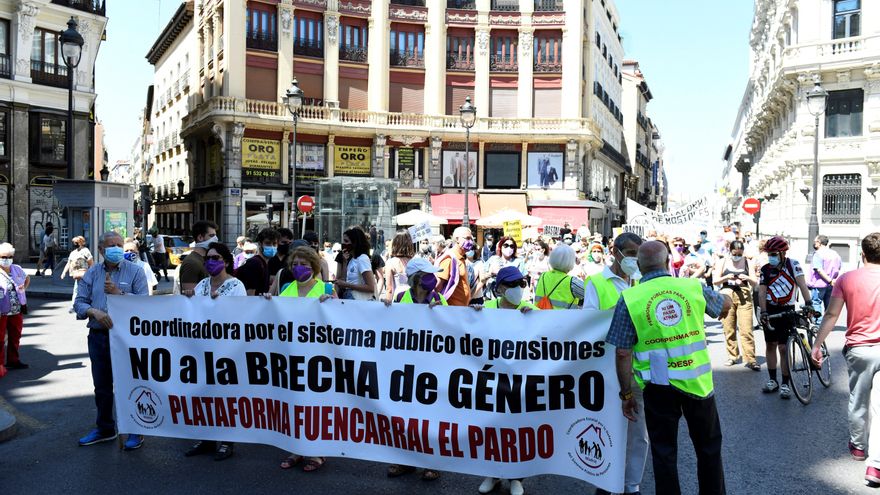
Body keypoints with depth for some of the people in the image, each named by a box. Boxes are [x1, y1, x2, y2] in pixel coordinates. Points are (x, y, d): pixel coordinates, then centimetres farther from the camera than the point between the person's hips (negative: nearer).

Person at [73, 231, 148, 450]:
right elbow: (79, 302, 4)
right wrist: (94, 312, -15)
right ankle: (104, 428, 31)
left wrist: (119, 293, -19)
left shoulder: (135, 272, -1)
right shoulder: (92, 273, 10)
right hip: (98, 336, 4)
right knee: (101, 385, 15)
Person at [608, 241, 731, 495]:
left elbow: (622, 354, -9)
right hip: (697, 381, 2)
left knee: (664, 452, 12)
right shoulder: (694, 287, -2)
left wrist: (626, 394, 1)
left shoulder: (629, 299, -9)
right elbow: (726, 303, 20)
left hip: (659, 386, -2)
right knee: (709, 446, 21)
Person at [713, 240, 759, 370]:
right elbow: (715, 281, 4)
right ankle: (732, 356, 16)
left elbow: (755, 283, 9)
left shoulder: (748, 263, 9)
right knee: (729, 330, 4)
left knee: (746, 330, -9)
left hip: (744, 297, 0)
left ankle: (750, 359, -7)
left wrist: (748, 278, -13)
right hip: (726, 297, 1)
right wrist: (727, 277, -14)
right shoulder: (722, 262, 8)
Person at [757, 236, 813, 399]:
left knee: (783, 348, -5)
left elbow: (801, 284, -15)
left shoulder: (793, 264, -5)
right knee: (771, 345, 9)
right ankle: (773, 380, 20)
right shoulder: (765, 269, 1)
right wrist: (763, 312, -15)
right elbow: (762, 291, -4)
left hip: (787, 310, -3)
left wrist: (808, 303, -27)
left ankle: (785, 384, 4)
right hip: (770, 310, 3)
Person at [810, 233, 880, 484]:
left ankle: (858, 446, 36)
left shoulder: (847, 279, -5)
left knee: (858, 400, 18)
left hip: (858, 348, 1)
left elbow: (831, 316, -3)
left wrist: (817, 345, 6)